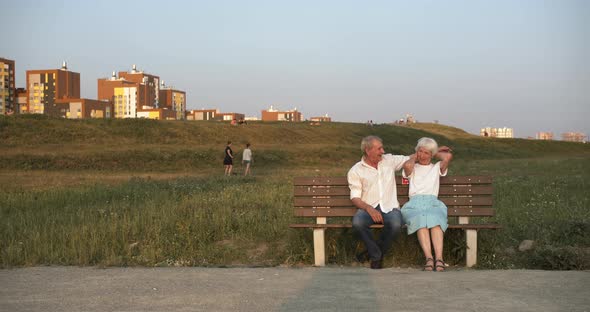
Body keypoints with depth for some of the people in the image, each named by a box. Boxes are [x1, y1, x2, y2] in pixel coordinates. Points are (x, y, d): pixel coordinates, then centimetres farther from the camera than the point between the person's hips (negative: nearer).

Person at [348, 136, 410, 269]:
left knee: (395, 224, -33)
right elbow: (355, 197, -2)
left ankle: (375, 251, -3)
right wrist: (369, 209, -20)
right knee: (357, 222, -35)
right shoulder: (355, 171, 4)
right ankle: (376, 254, -10)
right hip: (368, 207, -1)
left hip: (389, 207, 1)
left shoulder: (389, 160, 14)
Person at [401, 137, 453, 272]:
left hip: (433, 202, 1)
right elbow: (407, 165, 1)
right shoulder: (412, 168, 27)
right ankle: (429, 258, -48)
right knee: (421, 222, -36)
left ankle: (439, 258, -49)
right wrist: (414, 157, 20)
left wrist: (436, 153, 25)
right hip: (414, 202, 0)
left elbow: (448, 156, 8)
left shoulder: (436, 168, 28)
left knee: (435, 222, -35)